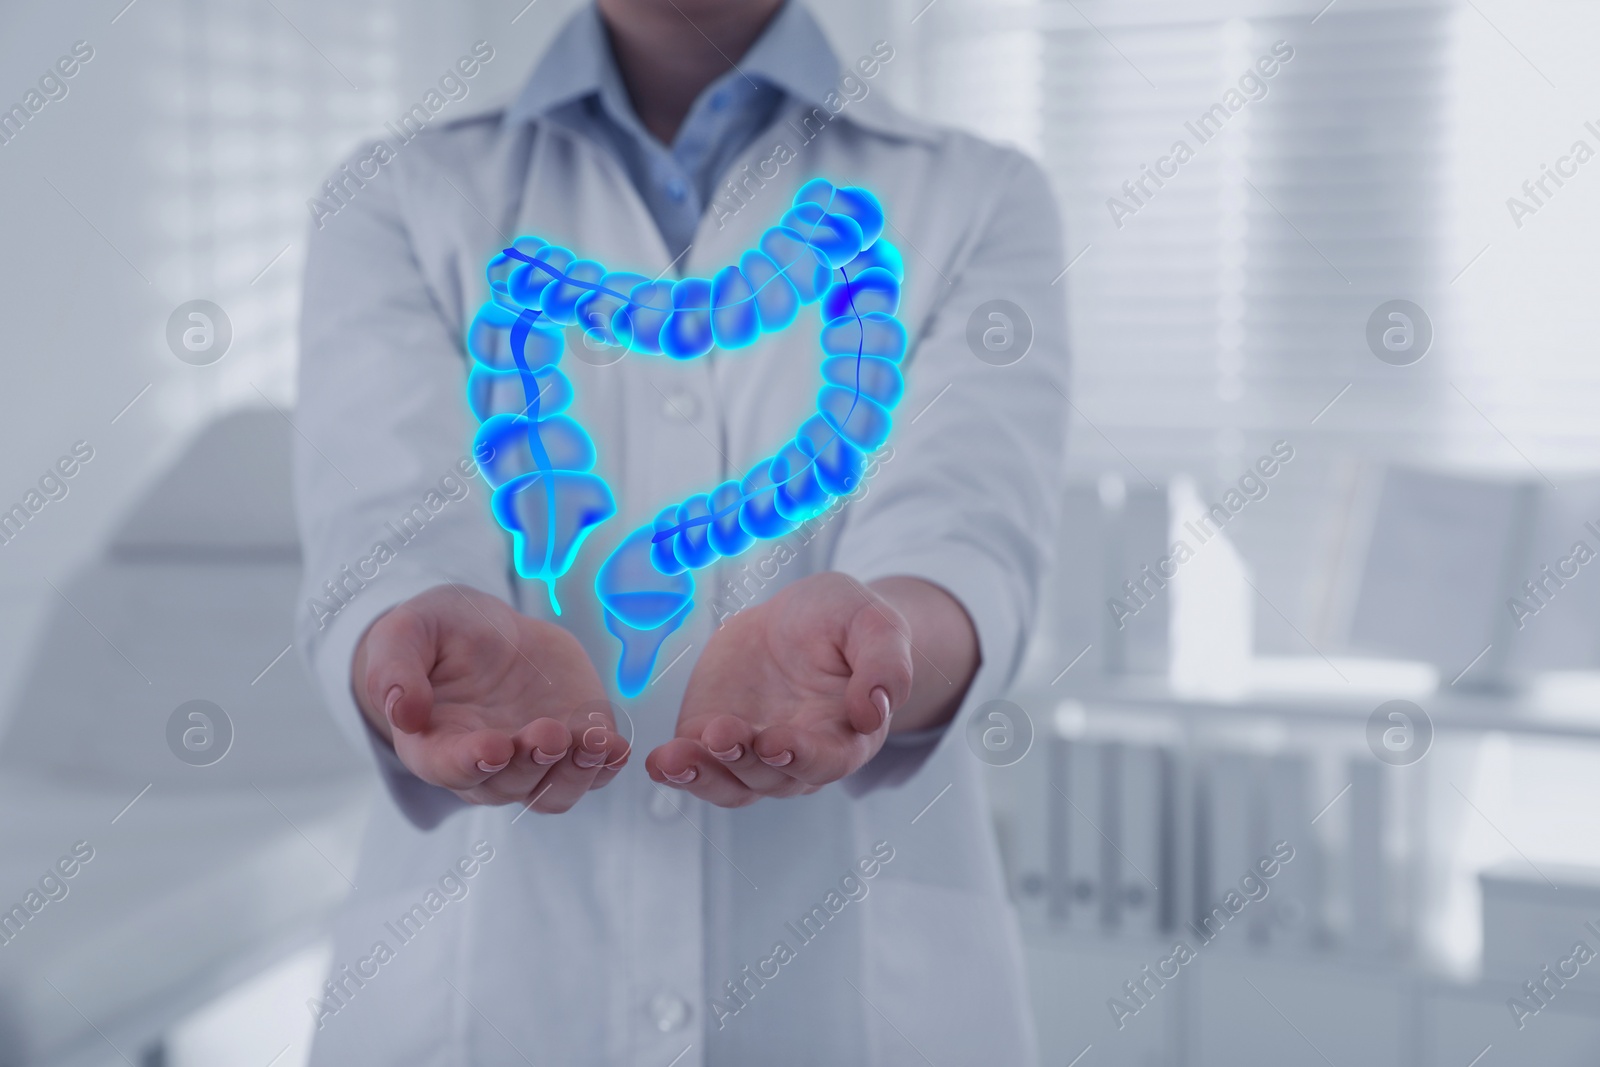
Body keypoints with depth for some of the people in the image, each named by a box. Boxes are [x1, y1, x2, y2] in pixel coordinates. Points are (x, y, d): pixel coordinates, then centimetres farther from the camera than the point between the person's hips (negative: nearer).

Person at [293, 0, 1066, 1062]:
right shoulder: (404, 207, 3)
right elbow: (385, 527, -14)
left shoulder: (982, 204, 2)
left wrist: (878, 629, -37)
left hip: (863, 981, 0)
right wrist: (438, 637, -36)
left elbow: (964, 523, -16)